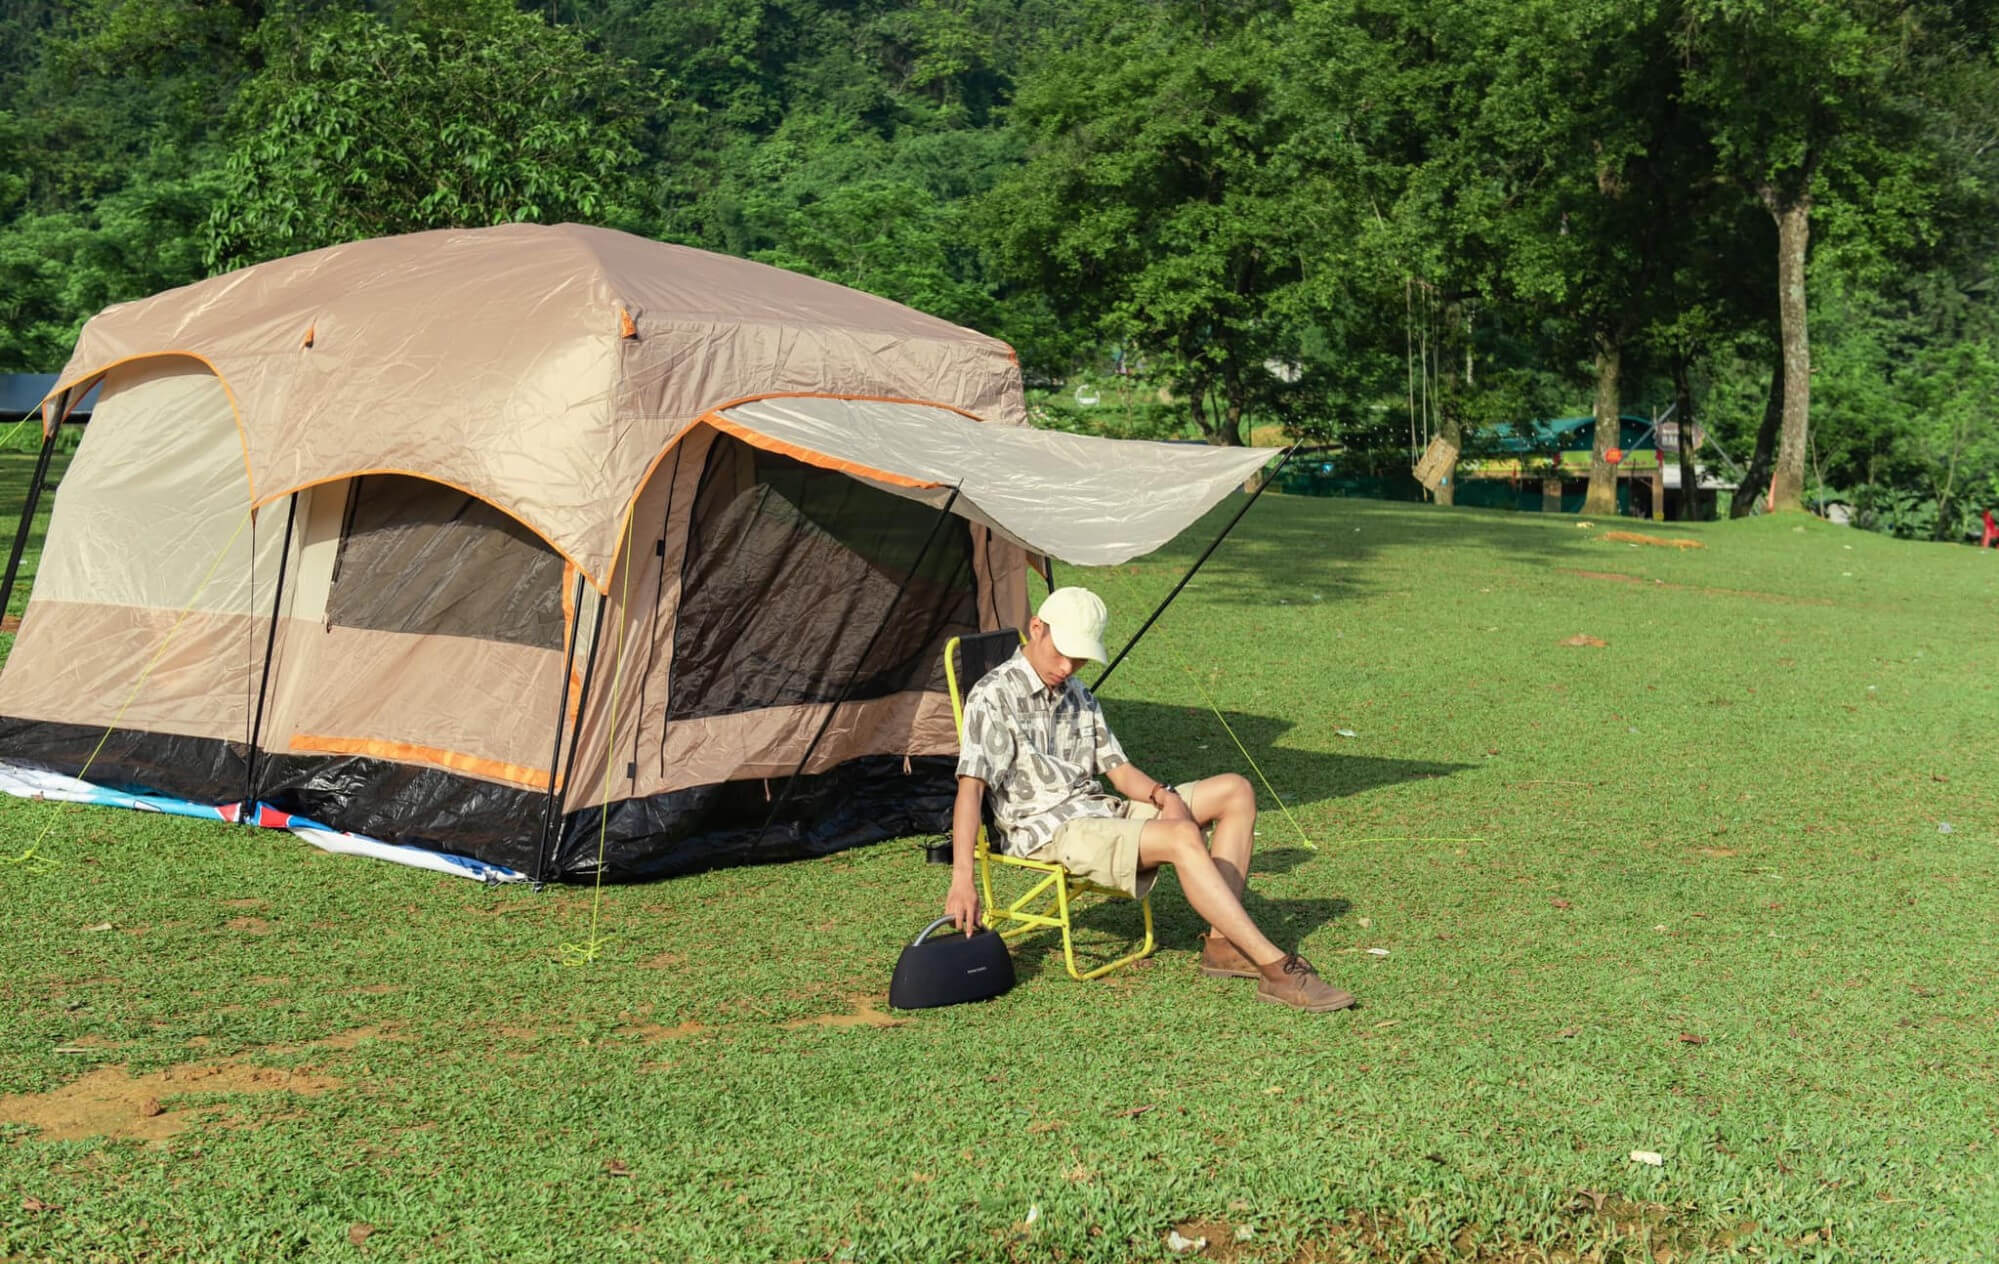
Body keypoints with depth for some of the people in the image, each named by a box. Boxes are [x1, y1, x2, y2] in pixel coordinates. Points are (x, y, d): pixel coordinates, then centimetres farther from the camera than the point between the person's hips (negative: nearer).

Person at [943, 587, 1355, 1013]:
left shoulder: (1076, 694, 16)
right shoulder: (994, 696, -10)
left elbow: (1117, 769, 15)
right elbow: (971, 787, -20)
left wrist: (1164, 796, -7)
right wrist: (962, 879, -30)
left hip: (1100, 811, 9)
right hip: (1048, 830, -9)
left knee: (1235, 791, 0)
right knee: (1182, 838, -31)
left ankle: (1222, 943, -9)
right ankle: (1276, 968, -31)